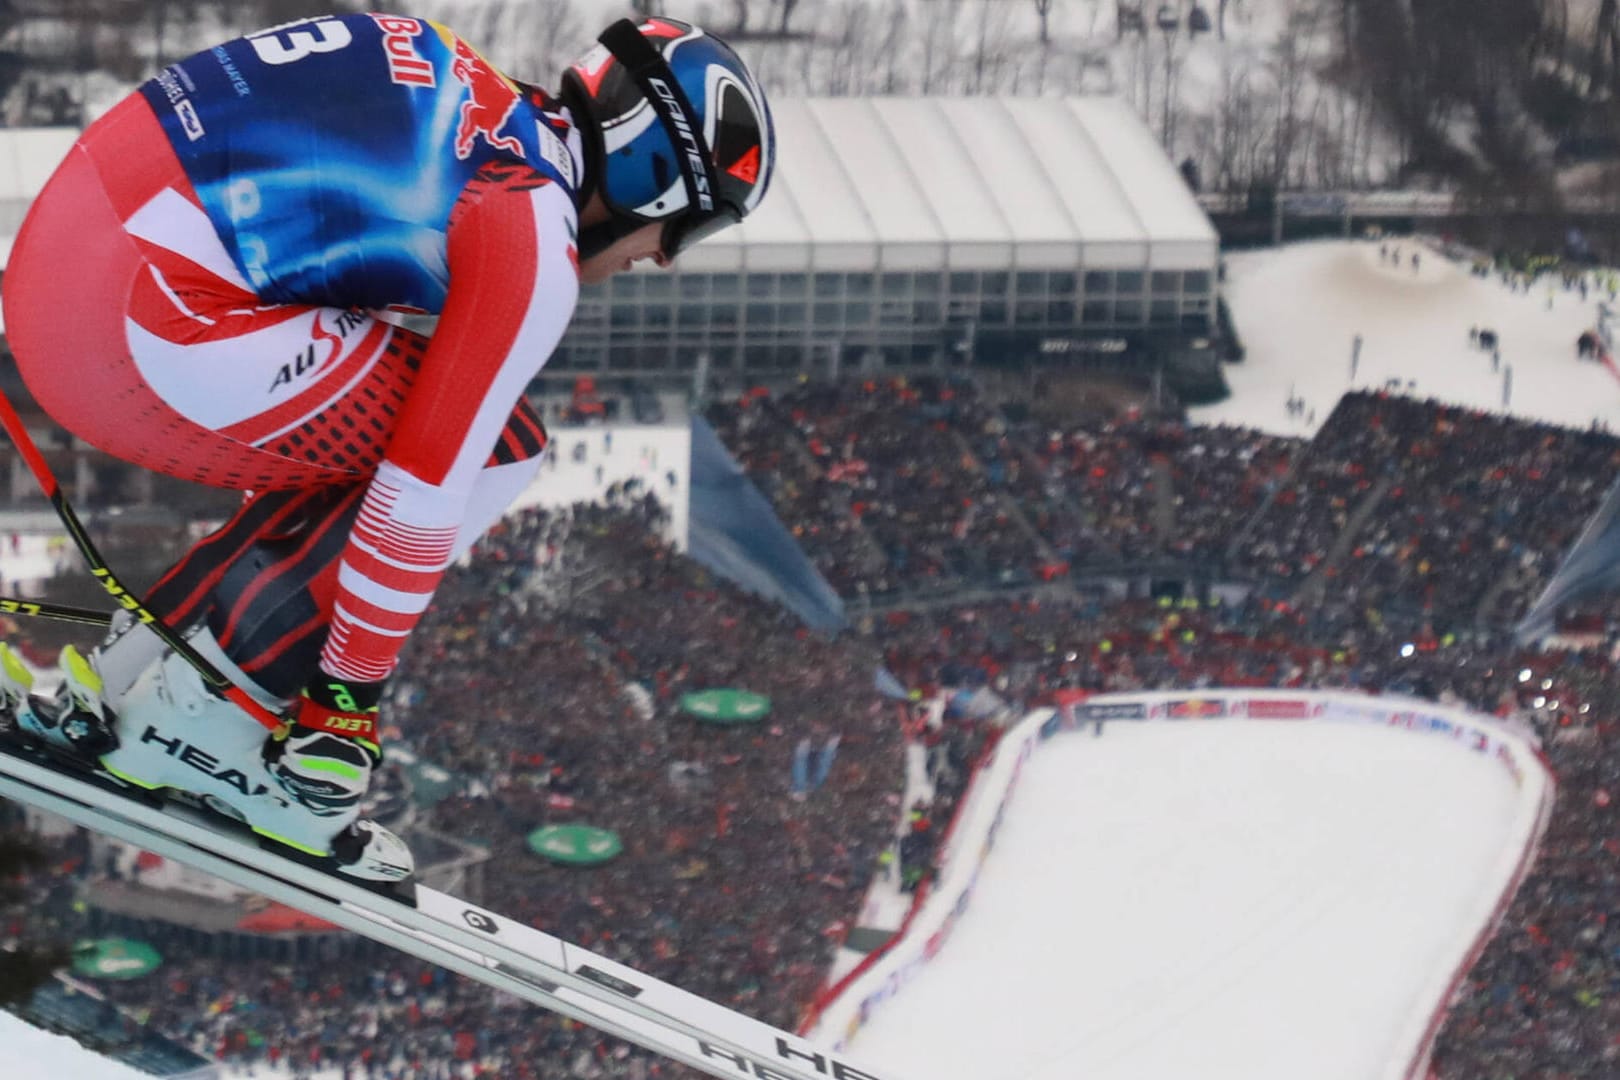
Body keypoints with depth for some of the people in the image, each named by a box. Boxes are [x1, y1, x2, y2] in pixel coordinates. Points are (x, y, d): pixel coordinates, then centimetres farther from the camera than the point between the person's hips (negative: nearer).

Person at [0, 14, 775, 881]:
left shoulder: (469, 94, 18)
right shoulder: (536, 252, -7)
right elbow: (426, 489, -7)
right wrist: (349, 699, 2)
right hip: (148, 323, -9)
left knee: (363, 447, 24)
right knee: (497, 452, 2)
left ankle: (119, 681, 21)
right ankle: (206, 714, 1)